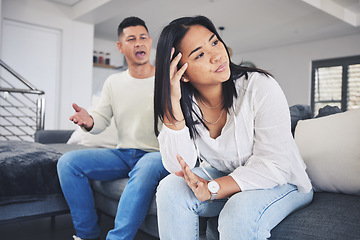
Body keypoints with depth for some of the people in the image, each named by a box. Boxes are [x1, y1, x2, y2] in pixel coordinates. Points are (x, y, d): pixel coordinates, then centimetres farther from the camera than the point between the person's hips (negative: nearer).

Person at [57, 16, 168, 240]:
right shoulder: (113, 82, 10)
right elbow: (102, 119, 12)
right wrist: (89, 121, -11)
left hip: (157, 154, -4)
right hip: (123, 153, 5)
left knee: (147, 167, -40)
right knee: (68, 162, -13)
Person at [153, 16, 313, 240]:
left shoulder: (261, 87, -22)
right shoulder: (184, 104, -11)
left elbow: (274, 164, -23)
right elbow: (179, 167, -20)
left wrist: (211, 189, -32)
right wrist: (173, 103, -29)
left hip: (279, 181, -3)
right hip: (222, 177, 4)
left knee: (240, 214, -33)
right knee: (171, 189, -19)